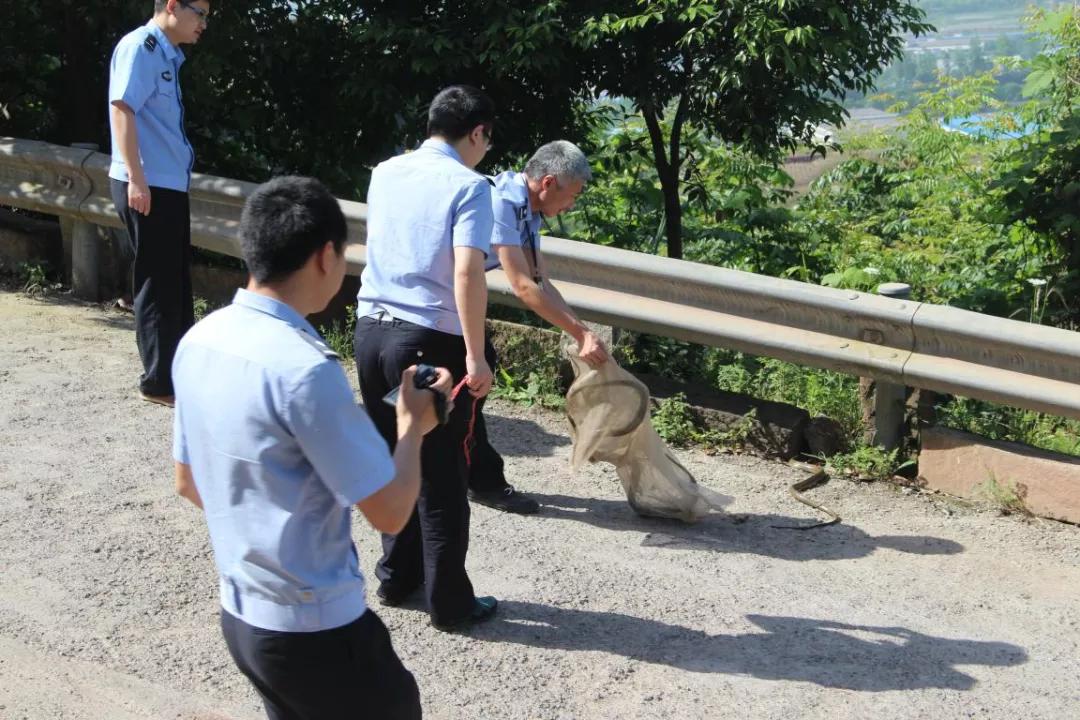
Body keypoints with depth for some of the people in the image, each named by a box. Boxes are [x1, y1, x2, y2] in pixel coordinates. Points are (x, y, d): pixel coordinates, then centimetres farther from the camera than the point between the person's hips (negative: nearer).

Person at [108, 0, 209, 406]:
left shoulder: (168, 54, 16)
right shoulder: (140, 46, -11)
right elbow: (122, 109, -19)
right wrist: (136, 179, -24)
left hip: (171, 184, 9)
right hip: (147, 186, -9)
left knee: (177, 281, 15)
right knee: (157, 284, -3)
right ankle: (159, 381, 4)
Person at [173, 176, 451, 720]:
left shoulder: (197, 341, -1)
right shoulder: (304, 368, -26)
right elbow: (390, 512, -19)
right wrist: (413, 421, -4)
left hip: (240, 614, 8)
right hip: (312, 630, -8)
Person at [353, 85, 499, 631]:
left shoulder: (384, 173, 10)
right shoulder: (468, 185, -9)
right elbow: (466, 272, -21)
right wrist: (476, 358, -17)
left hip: (371, 329, 6)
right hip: (429, 340, -6)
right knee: (440, 478, 4)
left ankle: (397, 576, 32)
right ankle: (449, 602, 15)